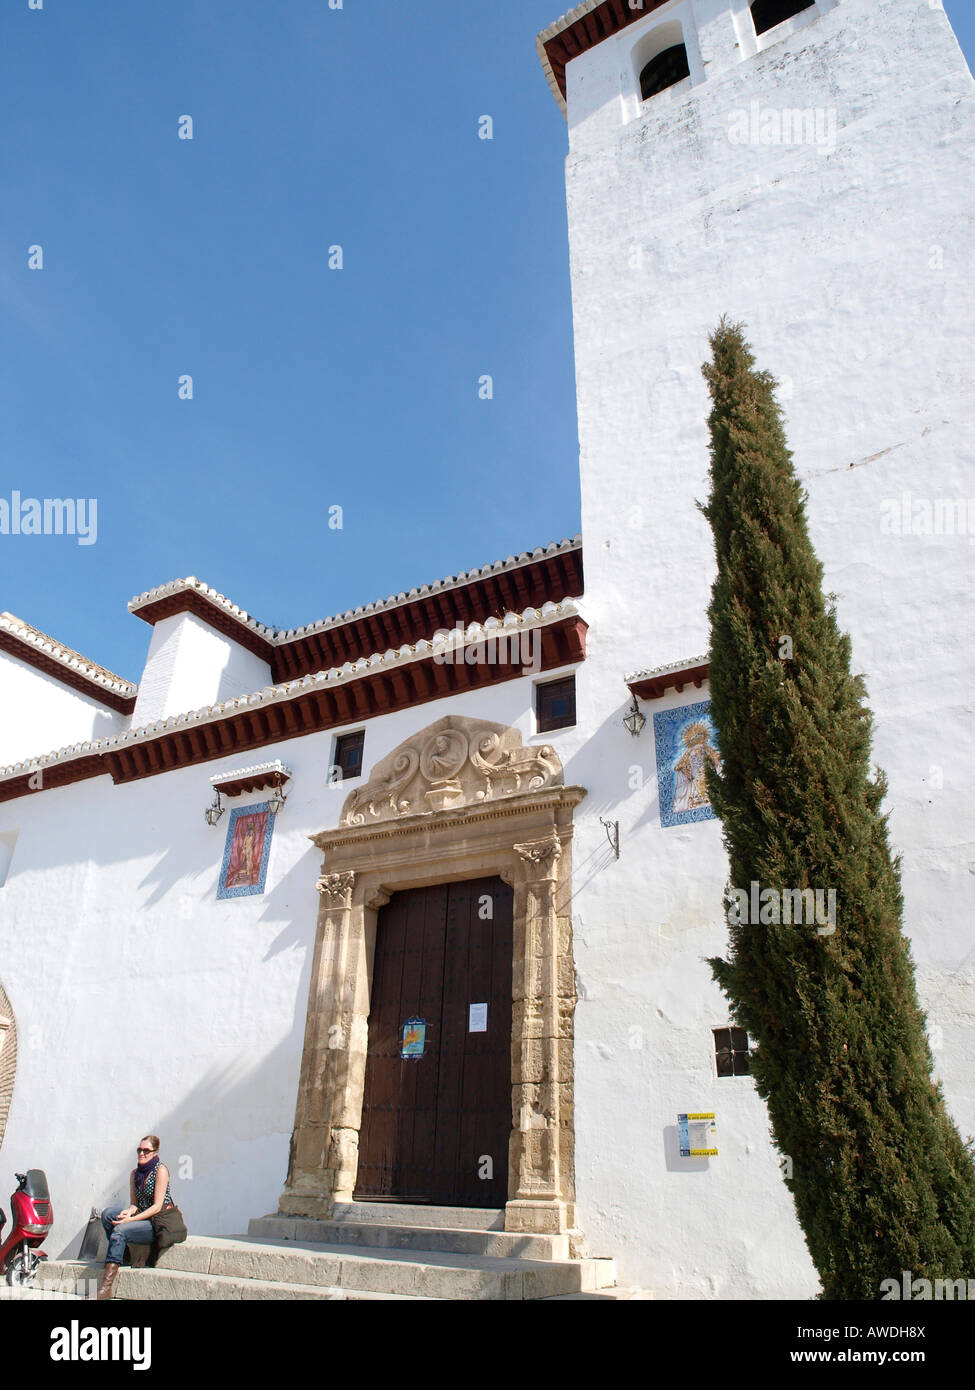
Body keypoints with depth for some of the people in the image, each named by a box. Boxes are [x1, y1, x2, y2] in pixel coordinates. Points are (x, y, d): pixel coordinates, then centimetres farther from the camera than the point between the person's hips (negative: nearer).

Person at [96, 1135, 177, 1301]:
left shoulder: (160, 1170, -10)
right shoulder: (134, 1173, 11)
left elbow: (157, 1206, -15)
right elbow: (134, 1203, 12)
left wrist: (131, 1219, -21)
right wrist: (129, 1212, -12)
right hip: (142, 1217, 7)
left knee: (120, 1230, -26)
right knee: (108, 1213, -11)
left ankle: (107, 1285, -25)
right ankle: (121, 1254, -9)